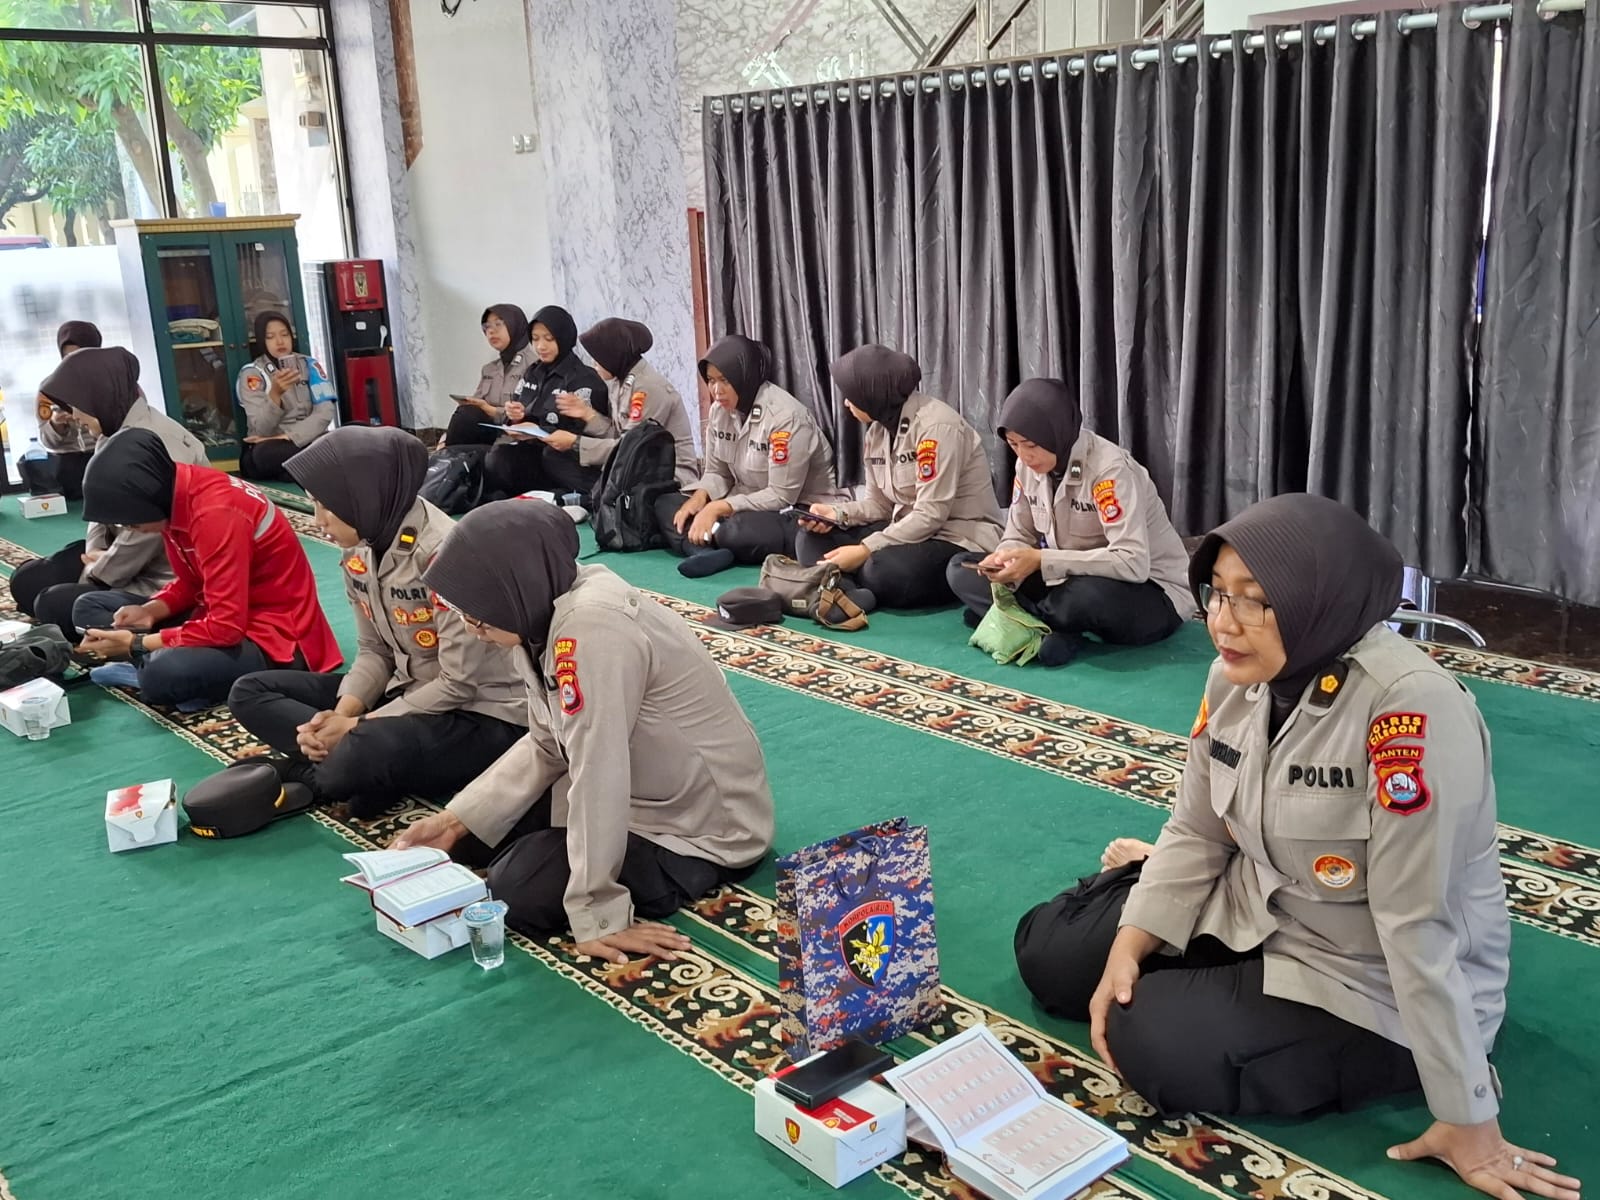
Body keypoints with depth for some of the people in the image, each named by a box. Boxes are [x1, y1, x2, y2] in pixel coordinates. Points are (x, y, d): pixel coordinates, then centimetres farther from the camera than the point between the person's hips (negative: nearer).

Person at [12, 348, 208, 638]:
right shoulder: (114, 433, 7)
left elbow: (146, 531, -27)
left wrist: (96, 574, -14)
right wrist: (95, 551, -6)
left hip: (165, 581, -11)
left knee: (53, 605, -15)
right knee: (28, 581, 10)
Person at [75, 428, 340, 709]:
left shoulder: (216, 513, -27)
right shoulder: (176, 493, -1)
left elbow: (227, 627, -28)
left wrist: (136, 644, -20)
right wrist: (150, 611, -6)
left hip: (272, 636, -10)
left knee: (164, 675, -38)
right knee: (89, 608, 11)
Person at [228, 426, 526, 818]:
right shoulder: (359, 550, -1)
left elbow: (460, 685, -22)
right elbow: (374, 652, 7)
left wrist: (358, 726, -18)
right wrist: (340, 715, -12)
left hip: (483, 716, -8)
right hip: (409, 694, 8)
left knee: (364, 752, -37)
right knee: (251, 692, 2)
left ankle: (311, 776, -5)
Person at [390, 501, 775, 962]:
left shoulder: (591, 628, -33)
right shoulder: (548, 609, -4)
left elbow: (597, 776, -32)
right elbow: (547, 746, 5)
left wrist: (597, 915, -26)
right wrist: (457, 819, 0)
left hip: (704, 823, -9)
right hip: (645, 790, 9)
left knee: (516, 891, -13)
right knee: (501, 822, 11)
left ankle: (691, 869, 1)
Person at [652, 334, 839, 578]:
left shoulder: (785, 416, -21)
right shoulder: (720, 410, 2)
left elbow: (782, 497, -22)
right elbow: (717, 473, 9)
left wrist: (718, 508, -24)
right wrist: (699, 497, -14)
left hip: (800, 513, -8)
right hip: (748, 505, 9)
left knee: (737, 531, -40)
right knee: (665, 505, -9)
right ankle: (708, 551, -33)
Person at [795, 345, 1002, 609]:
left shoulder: (936, 425, -20)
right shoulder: (876, 431, 7)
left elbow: (931, 515, -24)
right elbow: (880, 504, 10)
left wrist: (865, 550, -26)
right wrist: (836, 513, -11)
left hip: (963, 539, -9)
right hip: (910, 531, 9)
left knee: (885, 569, -37)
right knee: (813, 539, -5)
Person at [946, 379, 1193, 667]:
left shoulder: (1109, 468, -25)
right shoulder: (1028, 465, -4)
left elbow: (1132, 563, -33)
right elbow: (1018, 537, 5)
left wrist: (1042, 561, -34)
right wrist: (1004, 560, -21)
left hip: (1153, 593, -7)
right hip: (1075, 580, 7)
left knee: (1085, 595, -42)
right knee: (960, 570, -5)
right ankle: (1057, 630, -20)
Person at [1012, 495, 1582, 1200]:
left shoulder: (1410, 709, -34)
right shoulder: (1238, 676, -9)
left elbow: (1420, 927, -33)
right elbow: (1196, 832, 1)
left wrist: (1469, 1122, -24)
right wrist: (1127, 949, -8)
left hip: (1370, 980, -6)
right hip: (1253, 910, 7)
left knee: (1154, 1042, -21)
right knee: (1049, 950, 5)